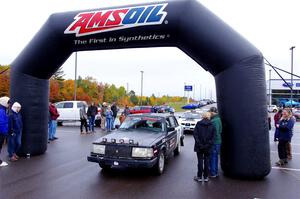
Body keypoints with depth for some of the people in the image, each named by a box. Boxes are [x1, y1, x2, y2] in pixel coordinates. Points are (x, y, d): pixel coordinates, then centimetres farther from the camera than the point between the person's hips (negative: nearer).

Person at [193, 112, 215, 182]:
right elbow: (213, 137, -6)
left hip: (199, 147, -1)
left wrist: (199, 144, -10)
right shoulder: (212, 126, 0)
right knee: (206, 161, 10)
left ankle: (199, 177, 13)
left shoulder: (198, 124, -3)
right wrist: (208, 144, -6)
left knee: (200, 161, 7)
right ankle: (206, 177, 16)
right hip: (208, 147, 1)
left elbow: (195, 135, -9)